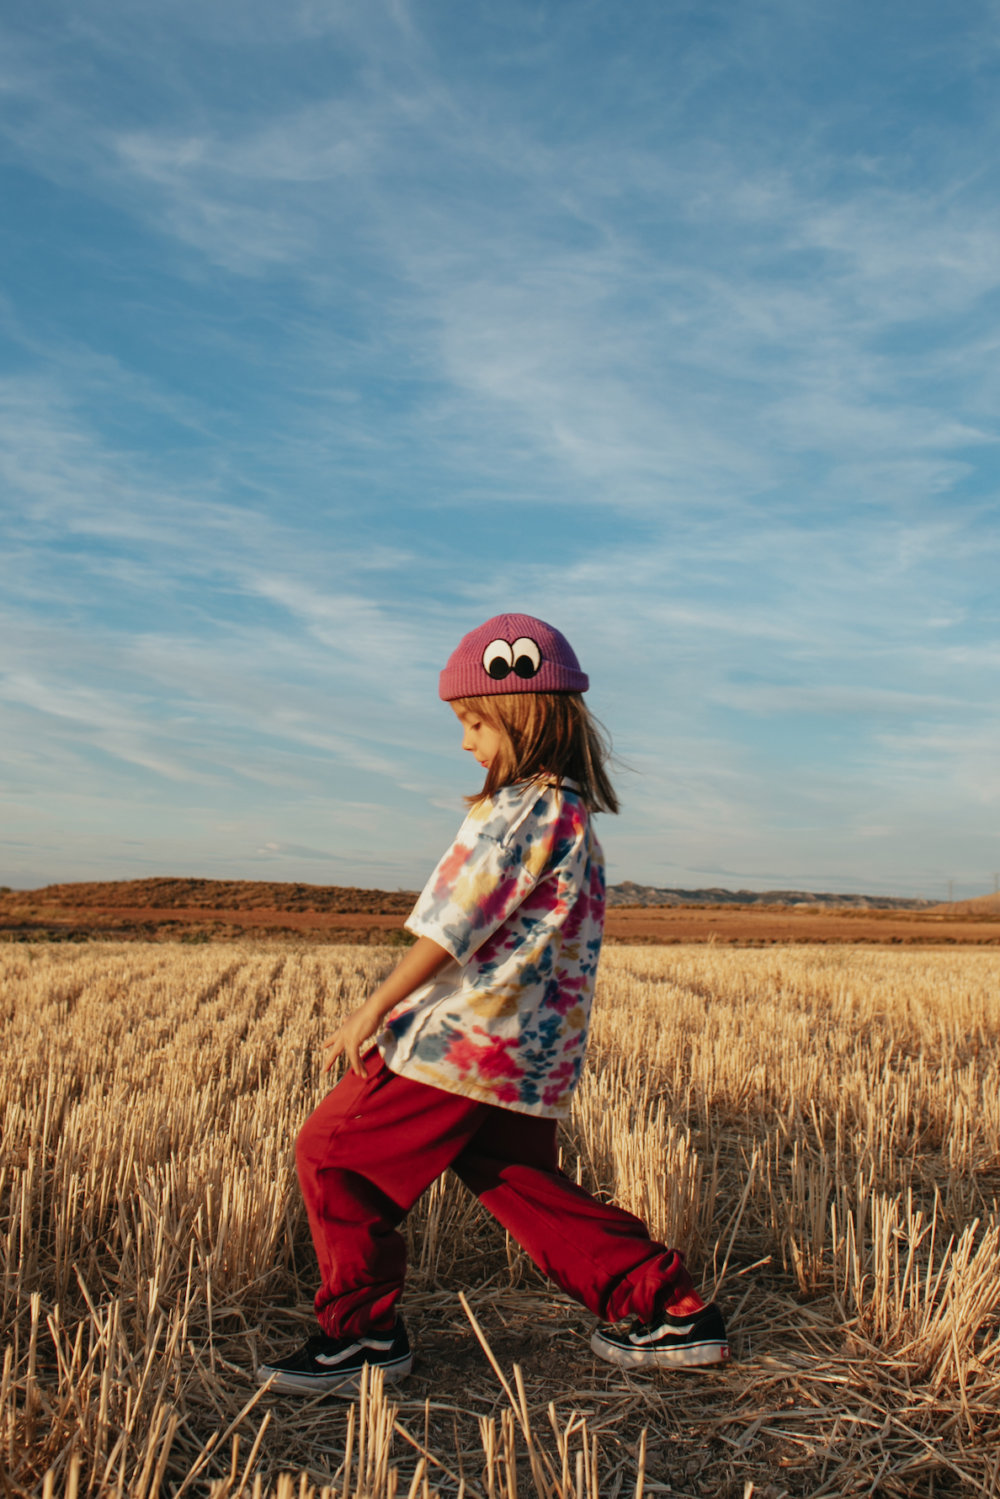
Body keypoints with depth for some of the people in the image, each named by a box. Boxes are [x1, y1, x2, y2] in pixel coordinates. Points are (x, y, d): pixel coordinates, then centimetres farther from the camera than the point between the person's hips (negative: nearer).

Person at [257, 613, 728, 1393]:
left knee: (334, 1152, 2)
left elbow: (453, 925, -17)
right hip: (532, 1057, 10)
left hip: (461, 1039, -10)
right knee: (527, 1188, 18)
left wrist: (376, 1007, -9)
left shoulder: (521, 809, -15)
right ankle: (672, 1311, 21)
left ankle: (362, 1330, 11)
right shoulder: (575, 814, 14)